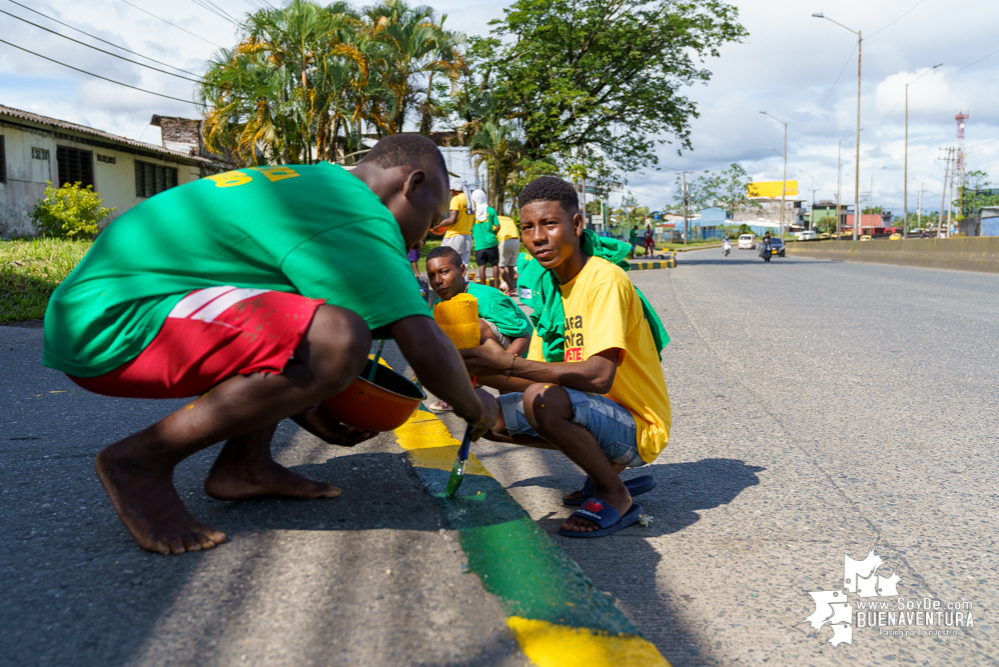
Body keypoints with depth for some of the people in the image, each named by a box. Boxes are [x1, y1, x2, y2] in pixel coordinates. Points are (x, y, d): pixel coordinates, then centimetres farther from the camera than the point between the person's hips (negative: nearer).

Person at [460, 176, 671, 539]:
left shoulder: (606, 279, -19)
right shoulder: (550, 286, 7)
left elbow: (599, 375, -31)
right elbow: (541, 373, 5)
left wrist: (508, 362, -31)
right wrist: (482, 370, -12)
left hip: (638, 428, -8)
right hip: (600, 413, 8)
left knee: (543, 400, -32)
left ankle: (615, 495, -8)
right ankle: (605, 466, 11)